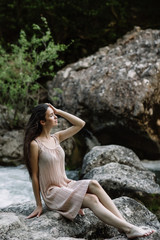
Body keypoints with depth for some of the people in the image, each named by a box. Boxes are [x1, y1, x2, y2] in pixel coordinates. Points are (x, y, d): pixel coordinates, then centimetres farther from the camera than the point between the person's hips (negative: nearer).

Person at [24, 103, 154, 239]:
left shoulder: (56, 138, 10)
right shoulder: (35, 144, -12)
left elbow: (80, 124, 10)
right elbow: (34, 176, -10)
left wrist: (58, 111, 3)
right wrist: (39, 205, -8)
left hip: (66, 185, 7)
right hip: (52, 193, -7)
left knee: (93, 184, -23)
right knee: (92, 199, -27)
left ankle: (124, 224, -31)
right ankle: (129, 229, -33)